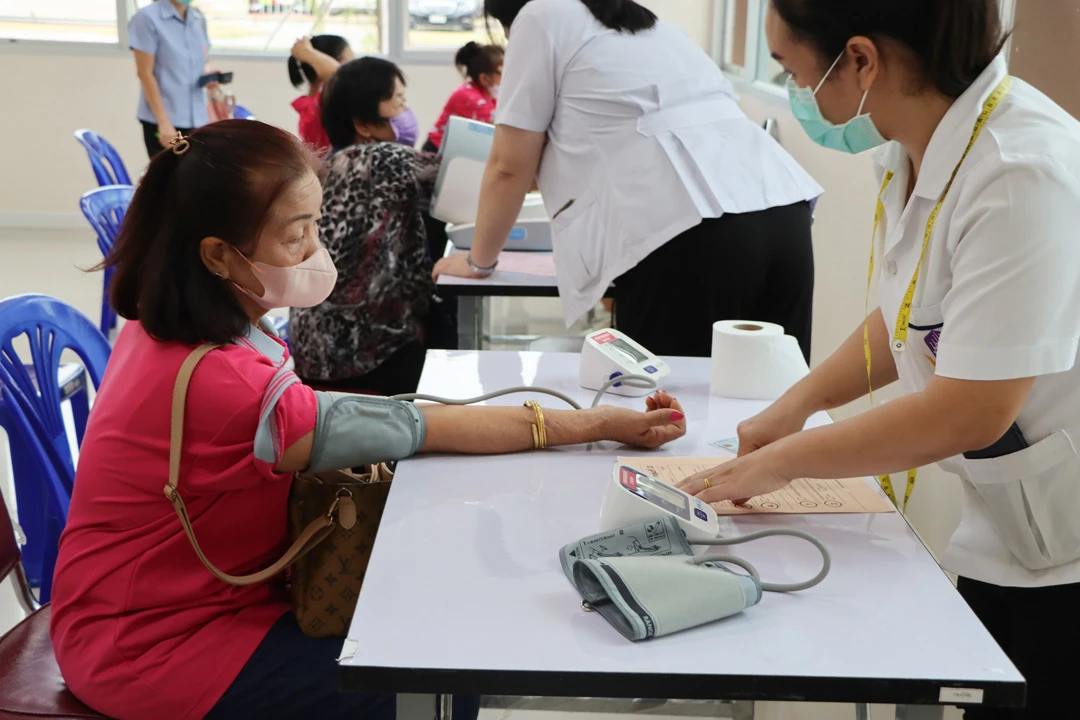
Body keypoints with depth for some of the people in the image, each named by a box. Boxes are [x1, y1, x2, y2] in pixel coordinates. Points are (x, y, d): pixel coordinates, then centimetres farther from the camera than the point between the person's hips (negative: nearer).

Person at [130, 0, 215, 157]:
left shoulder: (199, 18, 10)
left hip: (198, 121, 5)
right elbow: (145, 73, -11)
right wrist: (163, 122, -17)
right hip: (164, 122, -5)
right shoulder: (147, 18, -7)